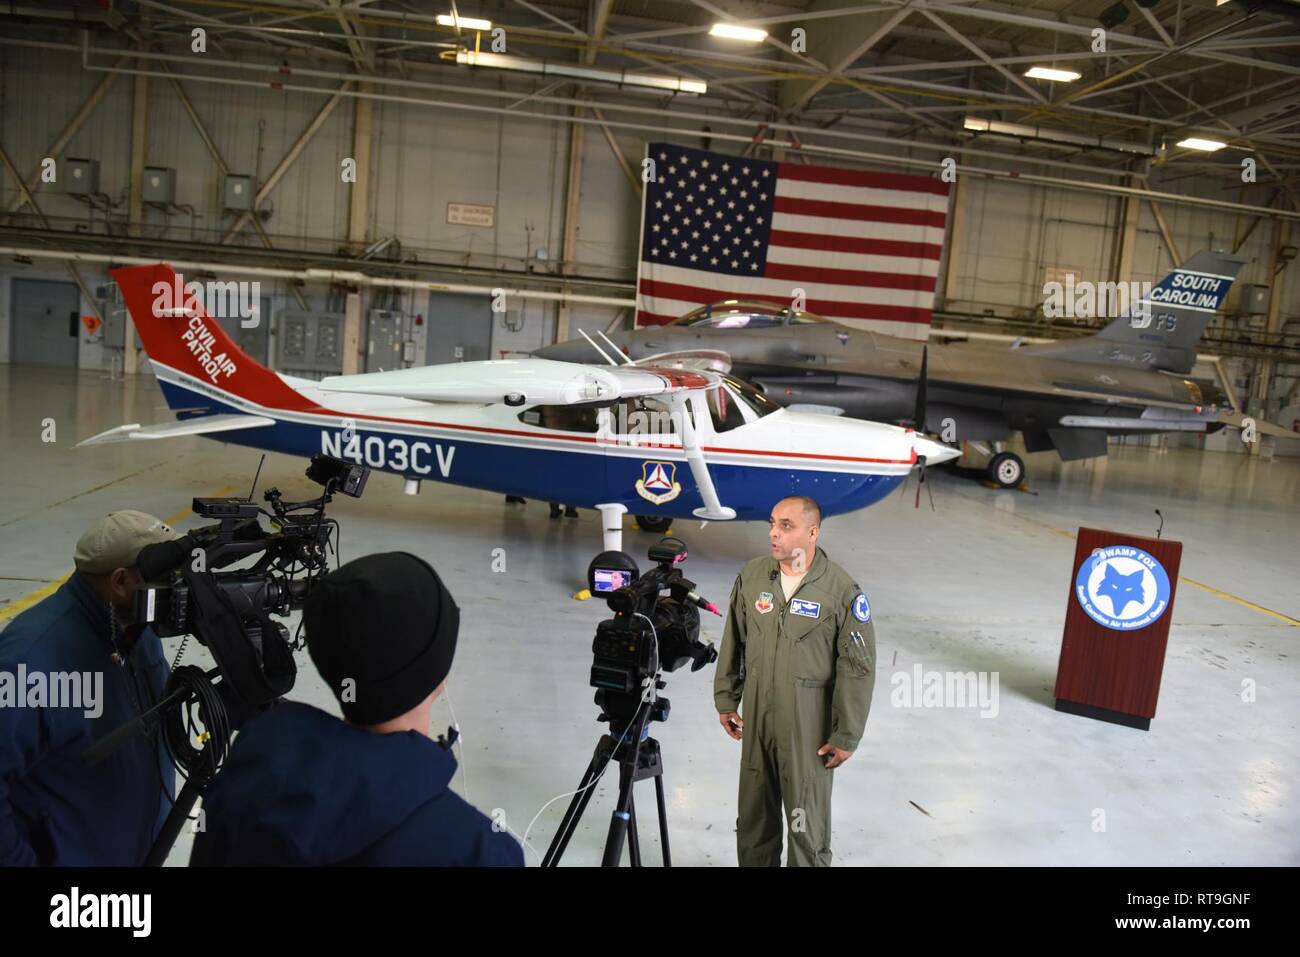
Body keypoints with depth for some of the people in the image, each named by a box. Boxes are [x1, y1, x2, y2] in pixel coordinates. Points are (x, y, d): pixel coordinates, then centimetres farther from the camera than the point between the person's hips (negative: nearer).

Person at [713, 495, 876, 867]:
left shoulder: (843, 591, -14)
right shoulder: (751, 576, -2)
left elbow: (857, 669, -10)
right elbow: (733, 643, 9)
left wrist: (846, 736, -9)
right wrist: (726, 700, 12)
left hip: (808, 727, -4)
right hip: (755, 719, 4)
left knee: (807, 819, 6)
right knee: (754, 814, 18)